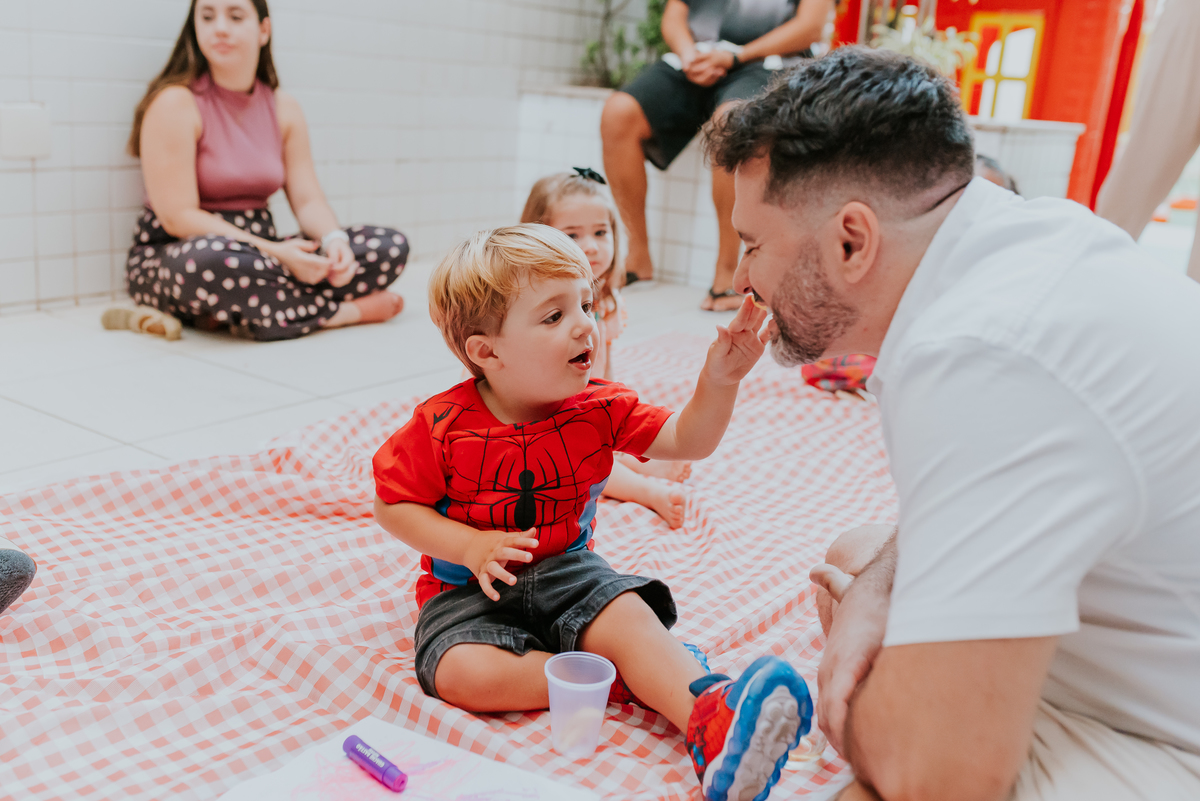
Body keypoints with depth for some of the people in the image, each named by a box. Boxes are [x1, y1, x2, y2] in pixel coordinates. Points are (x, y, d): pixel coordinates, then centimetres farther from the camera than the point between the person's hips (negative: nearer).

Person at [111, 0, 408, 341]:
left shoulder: (284, 108, 9)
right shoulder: (175, 102, -9)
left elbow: (308, 200, 5)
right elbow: (178, 217, -16)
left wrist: (334, 240, -19)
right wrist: (273, 252, -23)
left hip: (258, 252, 6)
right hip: (171, 258, -6)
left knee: (391, 246, -10)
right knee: (212, 262, -44)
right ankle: (339, 312, -17)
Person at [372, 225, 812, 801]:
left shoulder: (598, 408, -5)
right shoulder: (443, 426, -16)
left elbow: (686, 441, -8)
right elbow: (393, 505, -7)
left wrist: (719, 380, -27)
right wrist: (471, 546, -21)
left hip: (567, 569, 2)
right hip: (473, 589, -1)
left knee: (630, 617, -28)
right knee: (462, 673, -30)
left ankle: (708, 716, -46)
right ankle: (625, 676, -25)